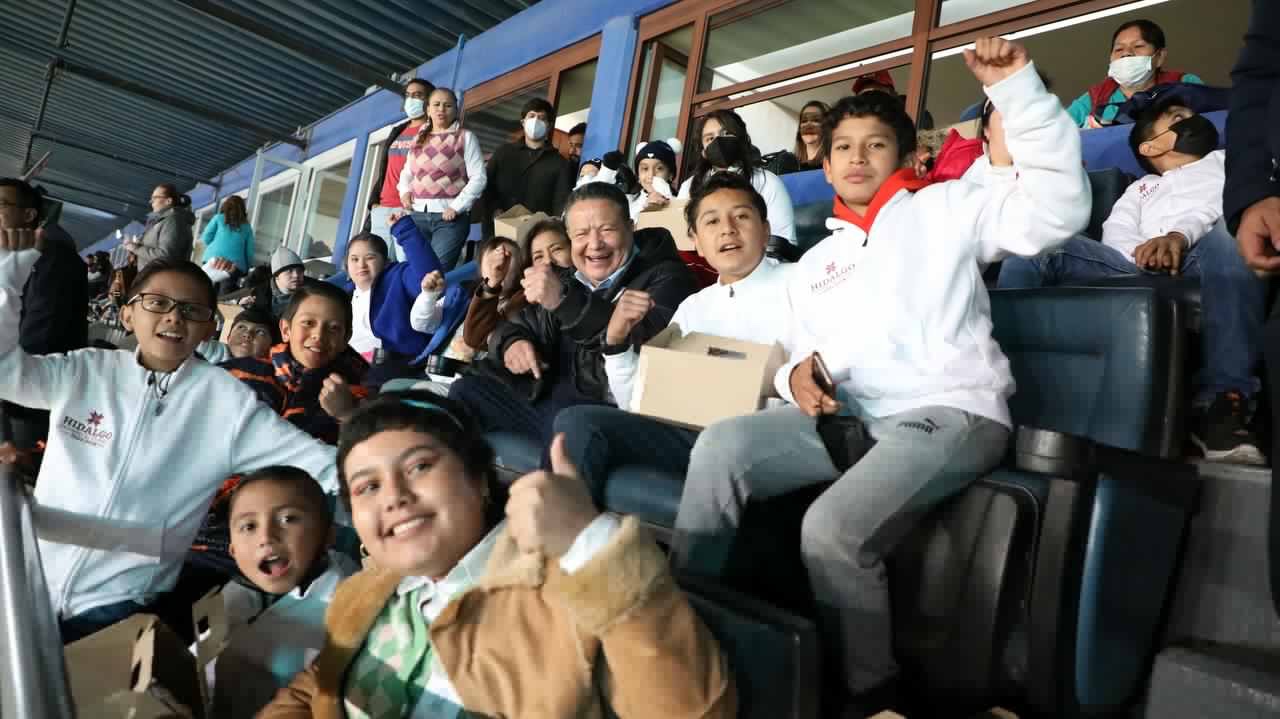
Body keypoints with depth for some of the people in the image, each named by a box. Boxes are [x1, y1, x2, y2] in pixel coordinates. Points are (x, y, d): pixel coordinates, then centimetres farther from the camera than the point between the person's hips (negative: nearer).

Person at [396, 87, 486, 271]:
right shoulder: (419, 137, 17)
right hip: (417, 215, 5)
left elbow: (478, 178, -4)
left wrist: (456, 207, -12)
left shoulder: (465, 137, 3)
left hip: (449, 216, -5)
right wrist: (404, 191, 5)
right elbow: (407, 172, 26)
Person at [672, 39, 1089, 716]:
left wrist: (1018, 90, -12)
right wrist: (797, 374, -3)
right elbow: (806, 359, 23)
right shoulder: (812, 264, 24)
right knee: (720, 447, -20)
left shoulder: (942, 209, 9)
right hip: (849, 417, 5)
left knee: (831, 530, -29)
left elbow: (1058, 207, -5)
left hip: (949, 412, -5)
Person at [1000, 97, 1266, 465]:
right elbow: (1116, 233, 15)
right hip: (1143, 273, 2)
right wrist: (1146, 253, -11)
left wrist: (1180, 234, -16)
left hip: (1206, 264, -2)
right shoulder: (1140, 189, 37)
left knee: (1229, 237, -38)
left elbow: (1228, 201, 8)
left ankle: (1222, 403, -42)